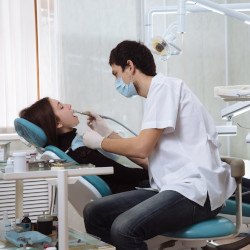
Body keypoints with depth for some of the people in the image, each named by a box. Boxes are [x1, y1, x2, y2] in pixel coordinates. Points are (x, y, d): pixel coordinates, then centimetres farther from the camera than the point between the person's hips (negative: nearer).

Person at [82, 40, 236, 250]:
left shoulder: (165, 86, -7)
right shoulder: (157, 93, 21)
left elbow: (142, 147, -15)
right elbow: (146, 156, 19)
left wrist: (100, 142, 2)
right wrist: (106, 134, 22)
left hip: (196, 190, -9)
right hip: (171, 187, 9)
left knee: (124, 228, -31)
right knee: (93, 213, 0)